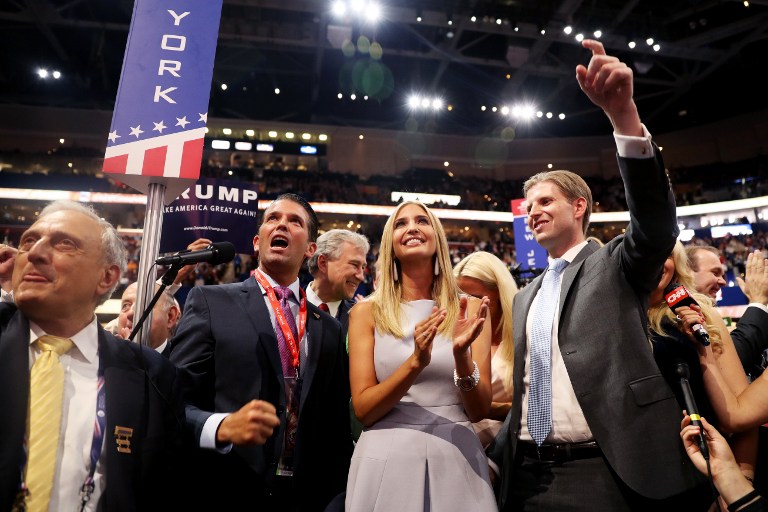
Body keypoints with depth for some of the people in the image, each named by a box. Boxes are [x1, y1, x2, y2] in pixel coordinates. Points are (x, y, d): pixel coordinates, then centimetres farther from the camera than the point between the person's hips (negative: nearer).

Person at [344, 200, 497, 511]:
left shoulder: (469, 309, -2)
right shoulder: (367, 312, -4)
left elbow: (480, 410, -2)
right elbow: (363, 410, -7)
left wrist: (462, 356, -22)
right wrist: (415, 362, -23)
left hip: (456, 457, 1)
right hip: (387, 458, 0)